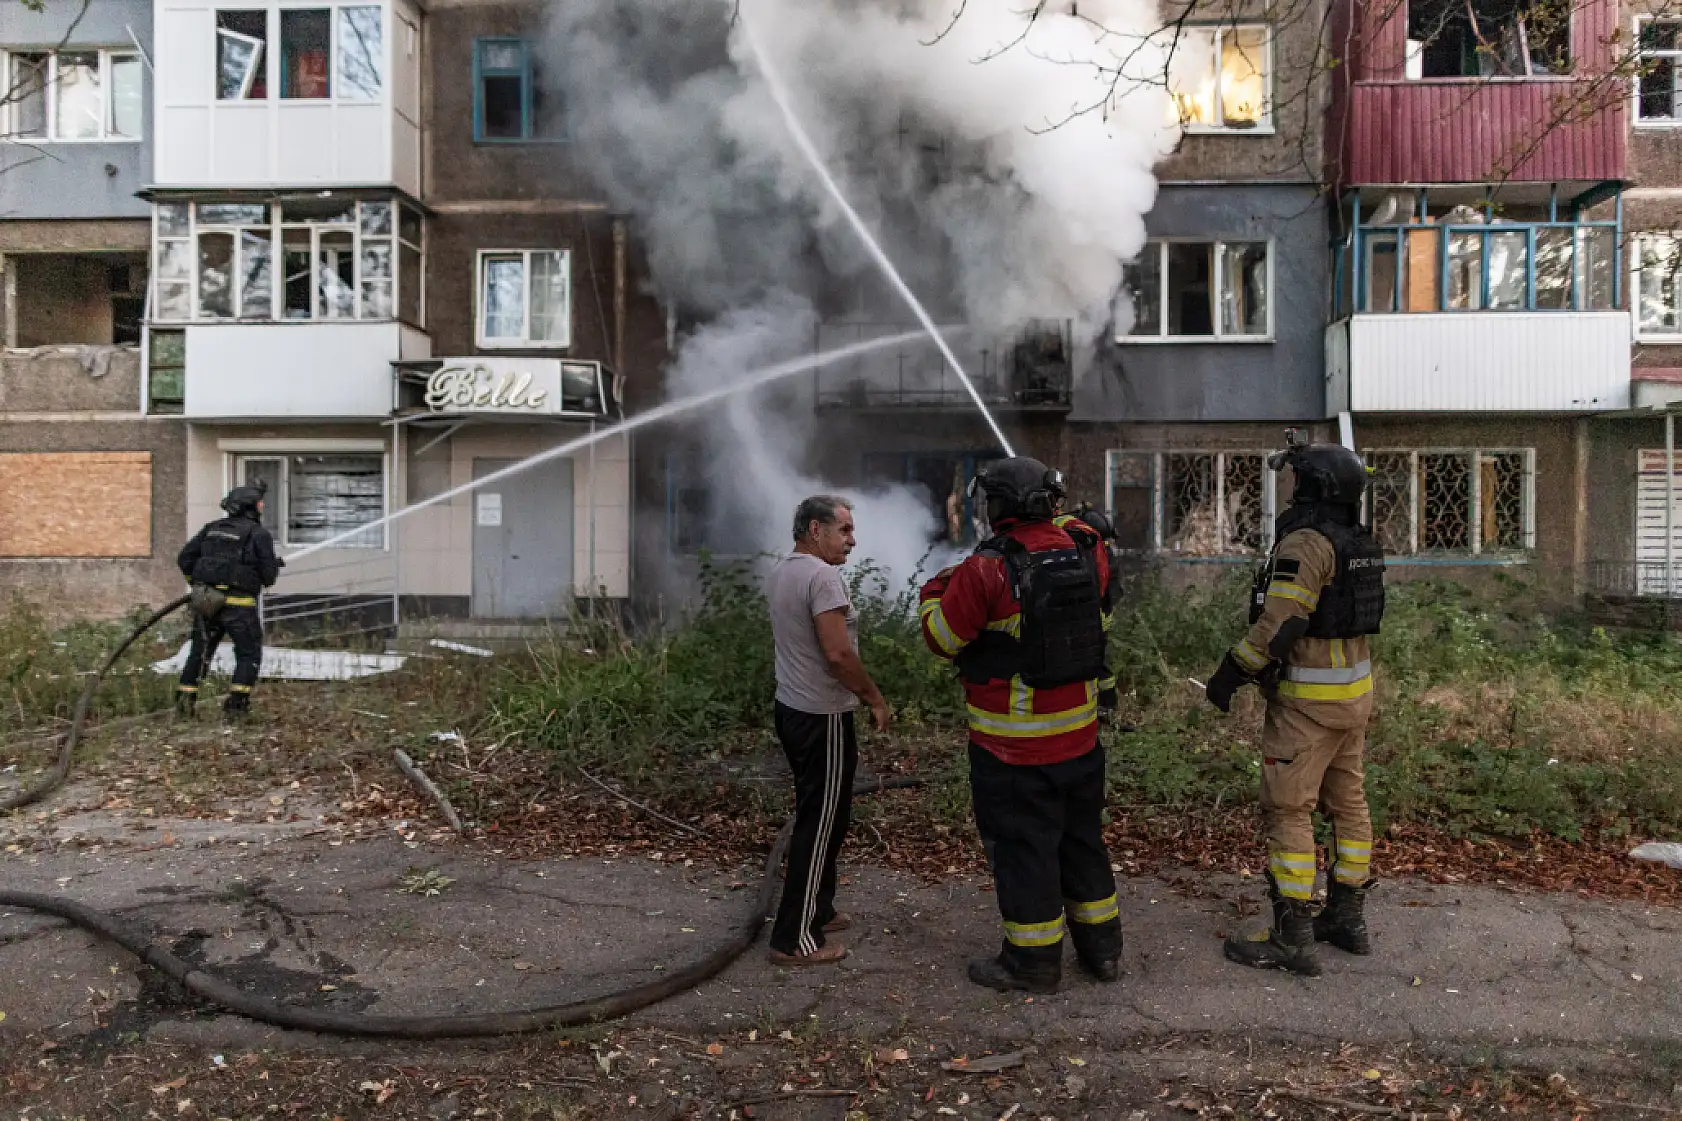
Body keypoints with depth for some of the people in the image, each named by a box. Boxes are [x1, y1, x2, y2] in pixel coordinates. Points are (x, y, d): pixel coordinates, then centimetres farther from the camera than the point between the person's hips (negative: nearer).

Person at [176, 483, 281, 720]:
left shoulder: (212, 528, 11)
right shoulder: (259, 534, -6)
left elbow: (184, 559, 11)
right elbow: (268, 577, -7)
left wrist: (197, 582, 24)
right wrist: (274, 566, 15)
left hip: (205, 601, 5)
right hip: (238, 605, -5)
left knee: (200, 652, 18)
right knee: (249, 655, 8)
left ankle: (184, 701, 19)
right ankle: (236, 704, 2)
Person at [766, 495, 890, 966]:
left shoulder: (781, 572, 10)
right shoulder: (822, 576, -20)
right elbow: (838, 654, -26)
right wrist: (875, 699, -12)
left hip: (791, 708, 10)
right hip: (822, 717, -10)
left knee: (814, 816, 20)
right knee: (821, 824, -1)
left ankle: (817, 909, 32)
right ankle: (795, 939, 6)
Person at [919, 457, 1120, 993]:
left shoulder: (986, 569, -20)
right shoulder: (1086, 552, -4)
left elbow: (942, 639, -11)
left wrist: (935, 594, 8)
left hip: (1013, 743, -6)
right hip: (1080, 731, 6)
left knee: (1022, 846, 8)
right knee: (1082, 837, 20)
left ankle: (1033, 960, 21)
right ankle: (1101, 947, 33)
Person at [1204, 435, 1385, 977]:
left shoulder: (1308, 541, -19)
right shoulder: (1361, 544, 11)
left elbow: (1280, 622, -25)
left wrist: (1231, 672, -16)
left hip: (1310, 698, -9)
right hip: (1357, 688, 10)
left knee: (1288, 810, -3)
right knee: (1347, 801, 16)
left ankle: (1292, 937, 1)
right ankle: (1347, 918, 27)